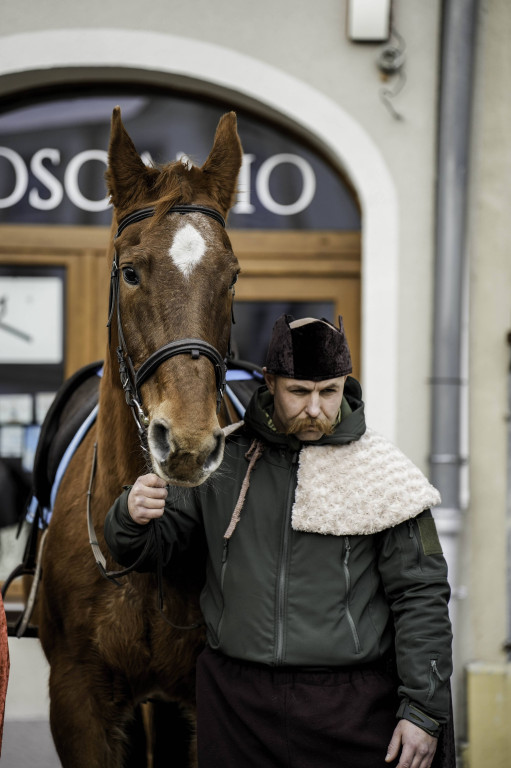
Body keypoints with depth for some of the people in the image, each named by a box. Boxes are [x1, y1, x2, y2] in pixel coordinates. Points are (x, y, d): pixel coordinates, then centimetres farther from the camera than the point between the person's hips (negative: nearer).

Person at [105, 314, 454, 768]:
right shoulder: (223, 459, 3)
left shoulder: (381, 477, -2)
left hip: (350, 709, -2)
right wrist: (133, 515, -17)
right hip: (235, 700, 2)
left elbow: (421, 596, -1)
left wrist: (424, 712, -6)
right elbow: (140, 551, 8)